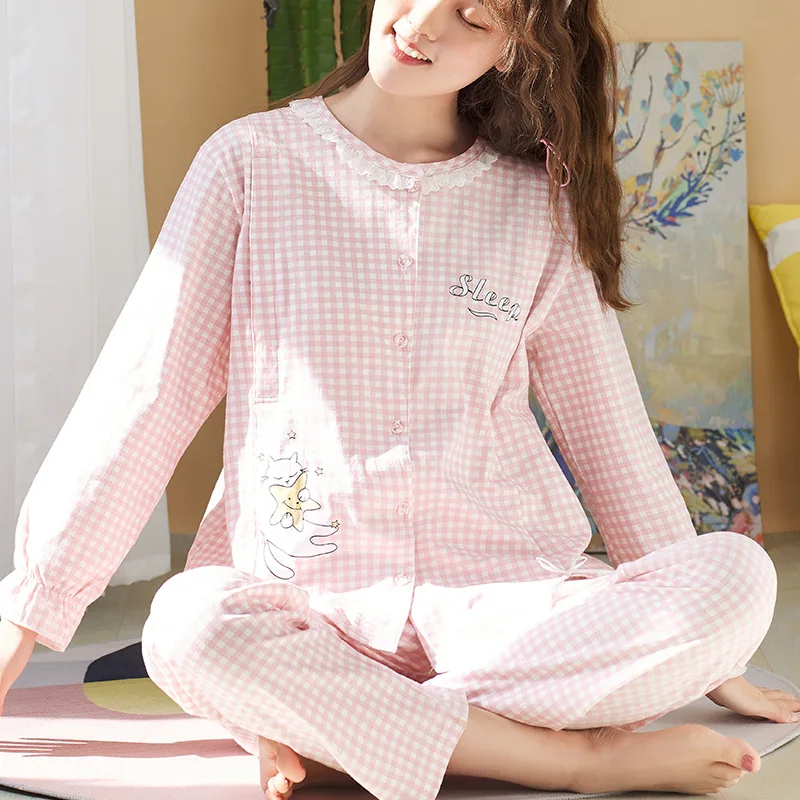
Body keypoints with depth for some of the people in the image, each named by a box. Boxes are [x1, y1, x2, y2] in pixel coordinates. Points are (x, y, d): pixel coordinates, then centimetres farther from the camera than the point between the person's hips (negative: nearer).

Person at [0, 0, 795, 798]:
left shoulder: (539, 200, 7)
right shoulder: (253, 159, 2)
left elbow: (609, 426, 13)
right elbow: (145, 394, 1)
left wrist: (707, 657, 15)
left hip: (506, 598, 2)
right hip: (312, 609, -2)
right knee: (190, 623, -35)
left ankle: (332, 732, -19)